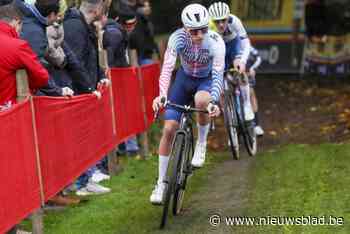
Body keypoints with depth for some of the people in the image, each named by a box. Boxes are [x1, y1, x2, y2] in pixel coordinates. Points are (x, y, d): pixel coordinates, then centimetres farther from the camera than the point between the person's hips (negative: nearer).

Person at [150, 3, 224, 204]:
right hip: (185, 78, 2)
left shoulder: (216, 42, -30)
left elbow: (218, 74, -34)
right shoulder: (178, 38, -28)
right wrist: (162, 95, -53)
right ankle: (161, 182, 5)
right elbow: (167, 68, -38)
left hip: (207, 80, -1)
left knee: (202, 100, -39)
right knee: (169, 129, -8)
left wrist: (214, 101, -51)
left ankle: (202, 143, -10)